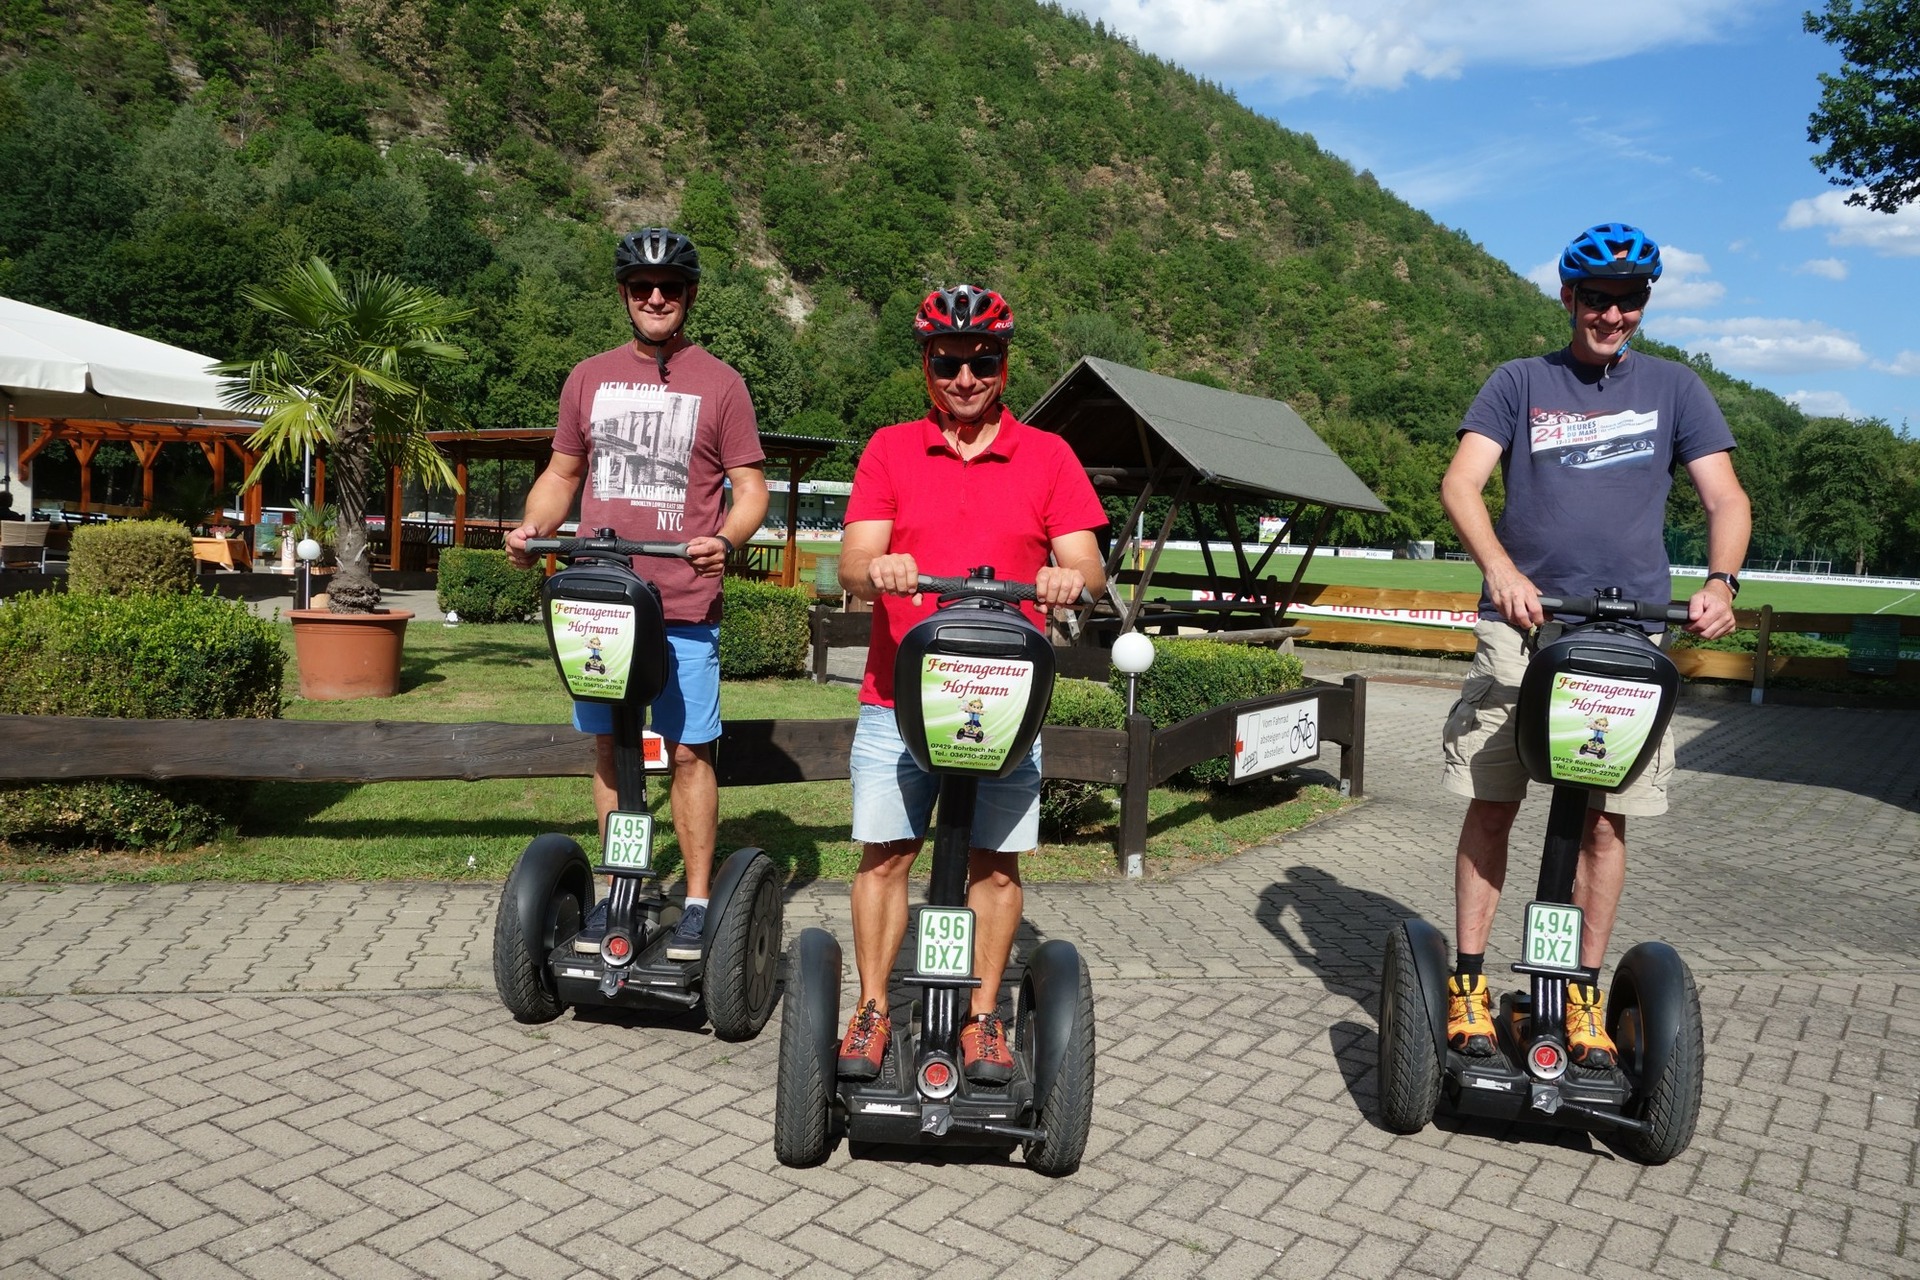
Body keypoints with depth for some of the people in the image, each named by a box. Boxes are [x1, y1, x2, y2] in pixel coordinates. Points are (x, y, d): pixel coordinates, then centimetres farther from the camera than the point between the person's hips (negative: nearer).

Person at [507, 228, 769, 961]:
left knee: (688, 750, -1)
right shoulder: (589, 378, 13)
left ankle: (698, 901, 9)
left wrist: (725, 540, -19)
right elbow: (563, 473, 19)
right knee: (609, 747, 10)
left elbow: (751, 488, 1)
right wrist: (533, 526, 0)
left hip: (684, 603, -3)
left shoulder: (718, 383, 3)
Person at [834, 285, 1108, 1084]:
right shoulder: (889, 450, 7)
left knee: (996, 864, 5)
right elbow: (853, 561, -3)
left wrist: (1072, 578, -25)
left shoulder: (1047, 456, 7)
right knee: (883, 856, 5)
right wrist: (875, 570, -27)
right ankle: (872, 1011, 20)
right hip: (897, 695, 0)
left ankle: (984, 1019, 20)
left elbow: (1086, 563, -1)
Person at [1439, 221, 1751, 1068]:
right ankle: (1468, 981, 10)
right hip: (1521, 624, -1)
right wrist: (1499, 568, -24)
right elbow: (1460, 483, -6)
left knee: (1604, 819, 3)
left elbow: (1726, 498, 4)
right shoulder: (1521, 382, 7)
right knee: (1490, 803, -1)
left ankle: (1584, 991, 16)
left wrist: (1720, 582, -16)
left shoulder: (1673, 388, 11)